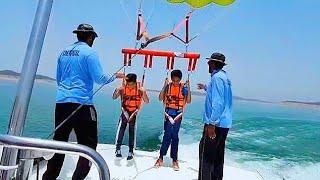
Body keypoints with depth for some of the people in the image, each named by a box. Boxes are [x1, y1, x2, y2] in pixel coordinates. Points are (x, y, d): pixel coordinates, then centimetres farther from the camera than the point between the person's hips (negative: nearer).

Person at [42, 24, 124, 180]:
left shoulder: (64, 52, 15)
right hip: (81, 104, -7)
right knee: (88, 145, 3)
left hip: (61, 102, 7)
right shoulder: (90, 52, -5)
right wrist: (115, 76, 7)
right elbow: (99, 79, -9)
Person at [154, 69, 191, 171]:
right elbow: (160, 98, -10)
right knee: (168, 135, -5)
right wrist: (164, 86, -16)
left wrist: (188, 88, -15)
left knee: (174, 136, 5)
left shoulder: (183, 87, -1)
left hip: (178, 114, 1)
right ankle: (161, 158, 12)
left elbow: (188, 101, -7)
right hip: (169, 113, -1)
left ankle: (174, 160, 17)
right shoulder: (168, 86, -2)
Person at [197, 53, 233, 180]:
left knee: (206, 154, -5)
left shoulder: (217, 77, -14)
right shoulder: (224, 76, 16)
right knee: (218, 154, 16)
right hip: (224, 123, 10)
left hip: (215, 123, -10)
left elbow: (217, 102, -23)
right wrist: (206, 88, 45)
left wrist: (212, 123, -25)